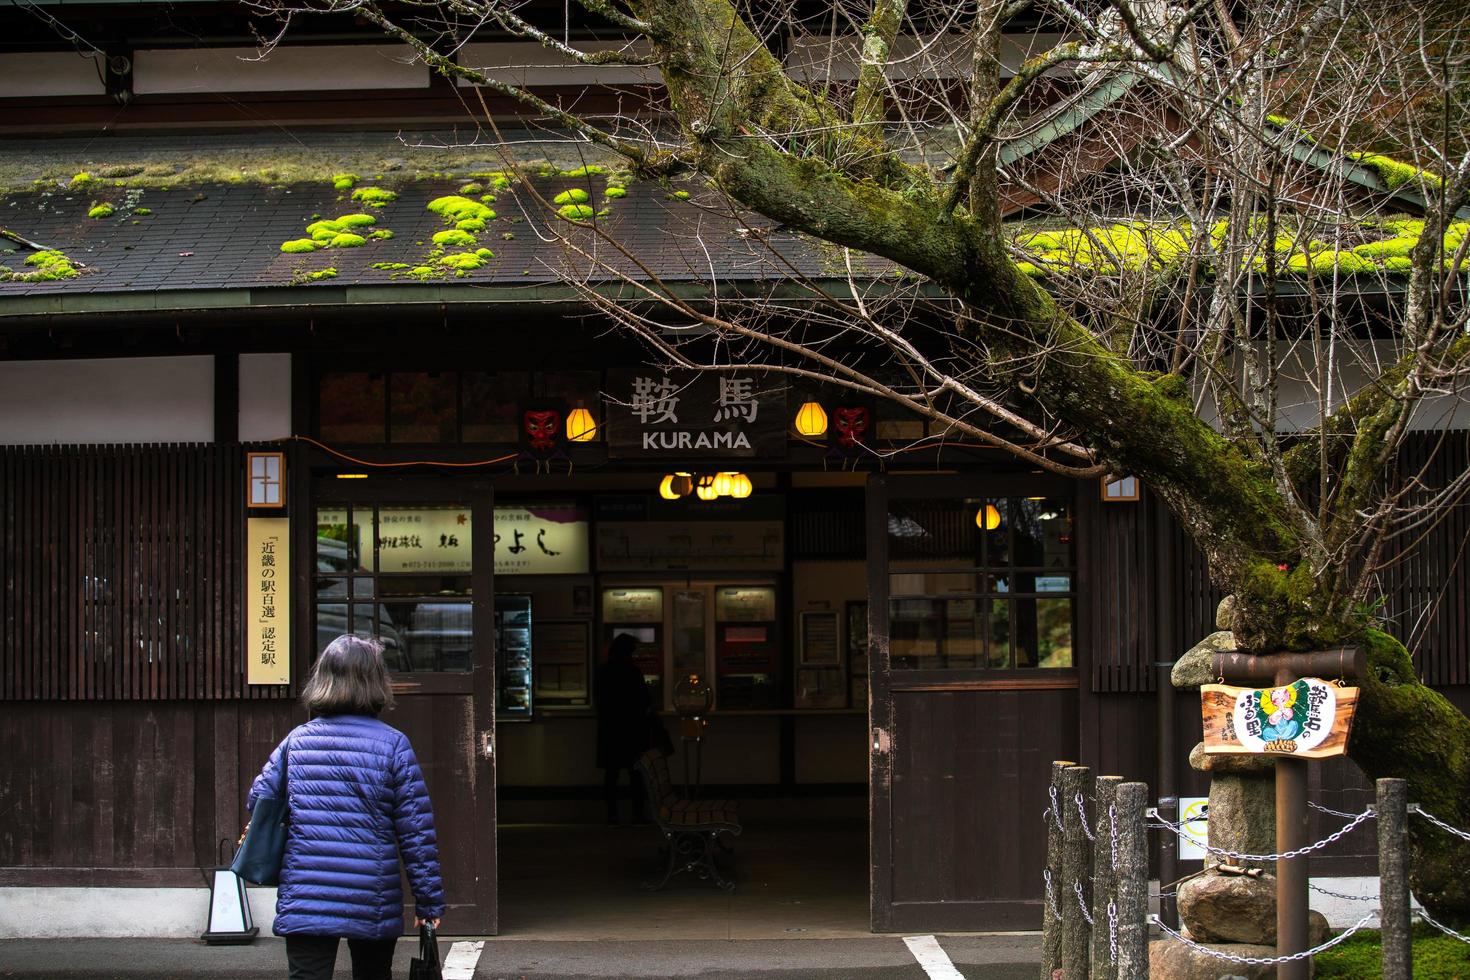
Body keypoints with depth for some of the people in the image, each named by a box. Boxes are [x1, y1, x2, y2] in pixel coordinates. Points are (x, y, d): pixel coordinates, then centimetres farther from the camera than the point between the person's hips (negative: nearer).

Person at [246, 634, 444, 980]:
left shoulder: (296, 740, 3)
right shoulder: (392, 745, -5)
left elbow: (258, 803, 7)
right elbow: (417, 829, -6)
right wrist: (430, 900, 0)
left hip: (305, 903, 1)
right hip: (374, 906, -1)